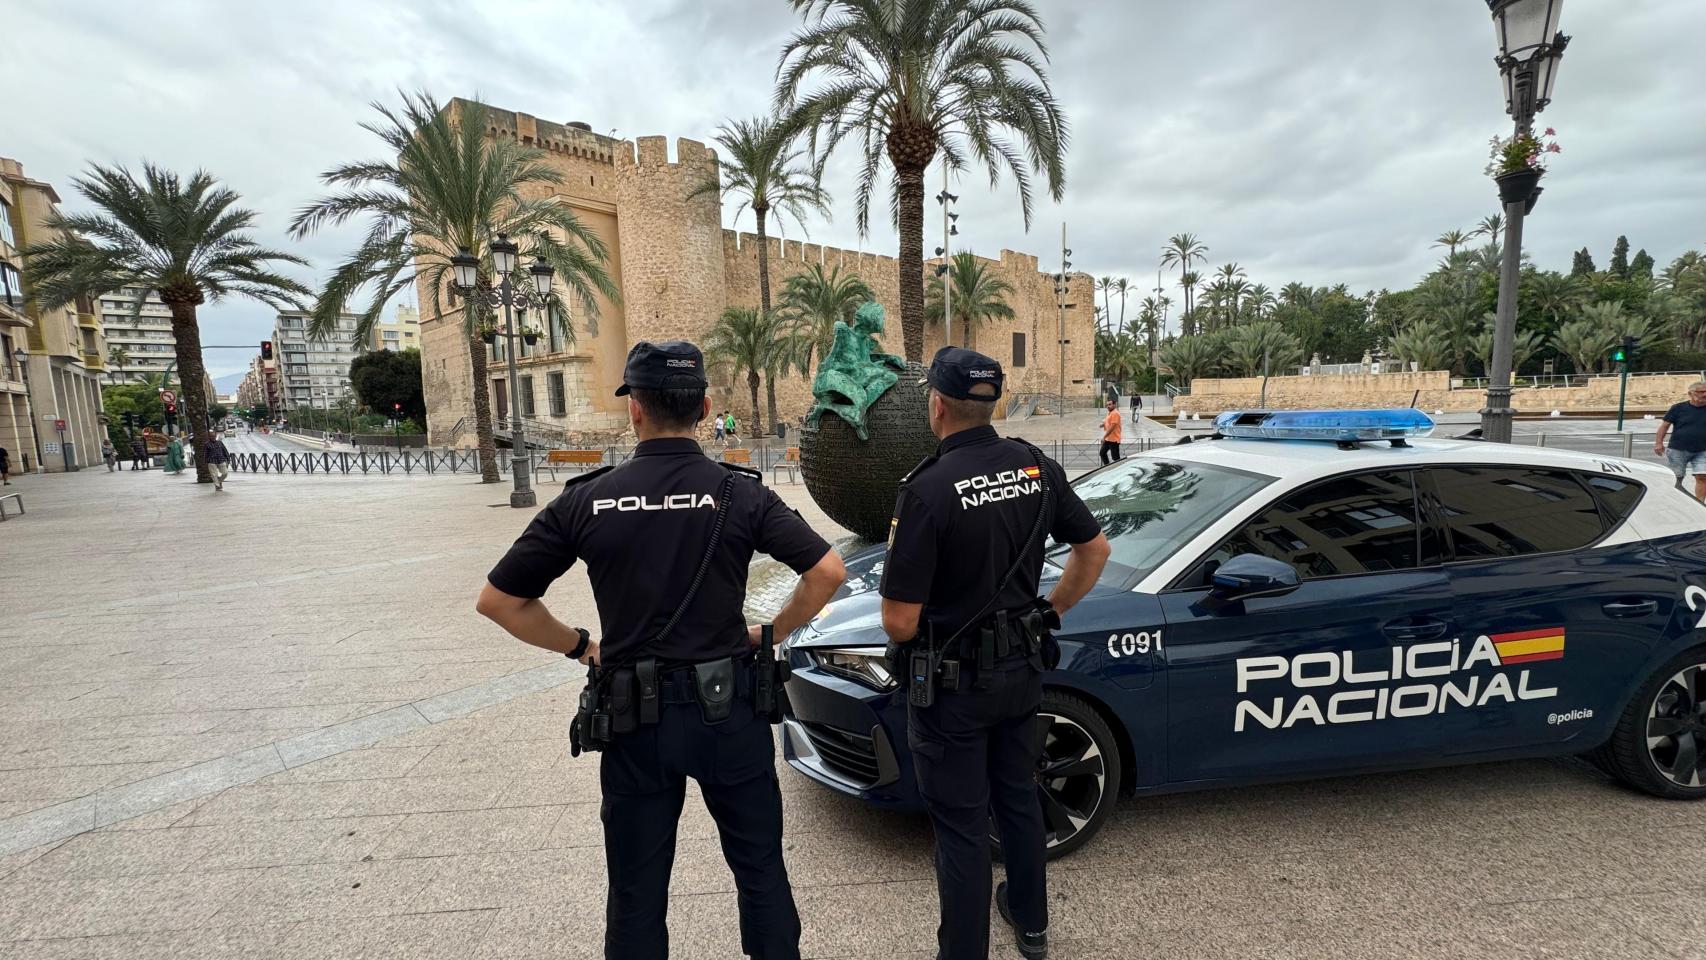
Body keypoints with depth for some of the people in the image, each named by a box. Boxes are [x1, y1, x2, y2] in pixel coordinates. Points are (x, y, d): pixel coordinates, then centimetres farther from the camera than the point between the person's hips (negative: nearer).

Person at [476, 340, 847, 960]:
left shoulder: (586, 501, -6)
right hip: (727, 708, 0)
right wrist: (771, 633, 1)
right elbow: (828, 571, -12)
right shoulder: (741, 493, -8)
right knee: (760, 869, 19)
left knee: (636, 893, 18)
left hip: (632, 720, 1)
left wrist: (580, 646, 8)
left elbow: (497, 600, -1)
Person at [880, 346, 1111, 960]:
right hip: (1022, 669, 7)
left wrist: (902, 642, -1)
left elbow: (900, 620, -23)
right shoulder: (1036, 467, -5)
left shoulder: (929, 488, -25)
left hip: (952, 680, -6)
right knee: (1019, 797, 25)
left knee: (960, 827, 10)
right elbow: (1095, 549, 7)